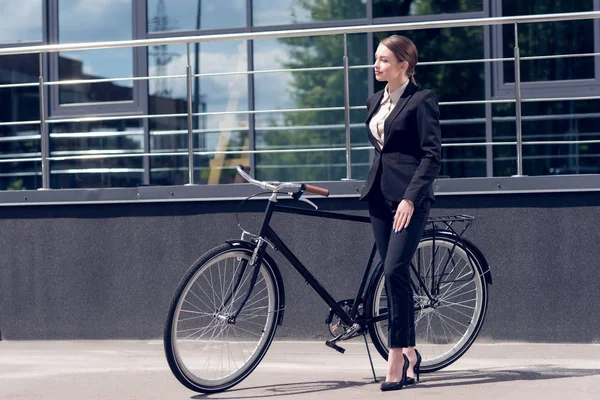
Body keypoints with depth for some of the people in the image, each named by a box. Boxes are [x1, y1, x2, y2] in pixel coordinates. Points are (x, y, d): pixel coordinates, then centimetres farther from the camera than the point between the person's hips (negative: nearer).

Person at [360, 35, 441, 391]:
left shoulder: (421, 100, -7)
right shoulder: (375, 102, 15)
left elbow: (432, 155, -12)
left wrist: (410, 198, -19)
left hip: (409, 196, -8)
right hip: (380, 194, 8)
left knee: (395, 271, -16)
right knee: (395, 275, 7)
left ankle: (397, 358, -12)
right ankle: (409, 354, 14)